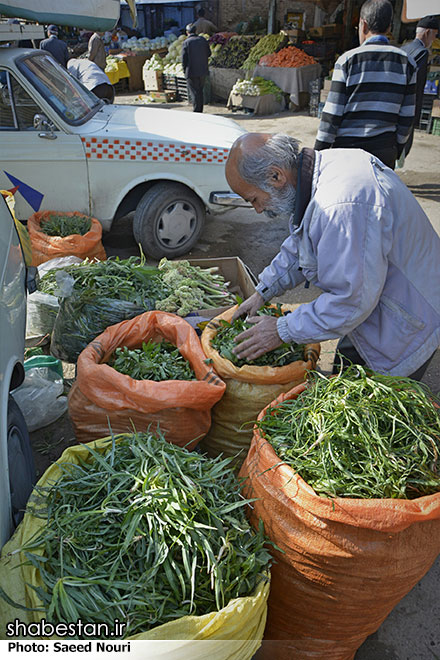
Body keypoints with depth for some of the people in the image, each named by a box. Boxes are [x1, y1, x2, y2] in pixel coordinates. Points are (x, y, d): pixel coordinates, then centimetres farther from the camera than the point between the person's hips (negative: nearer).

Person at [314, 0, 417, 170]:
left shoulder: (347, 60, -3)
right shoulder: (407, 62, 6)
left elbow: (332, 113, -6)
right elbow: (407, 116, 7)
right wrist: (396, 151, 18)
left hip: (347, 148, -2)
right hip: (384, 152, 3)